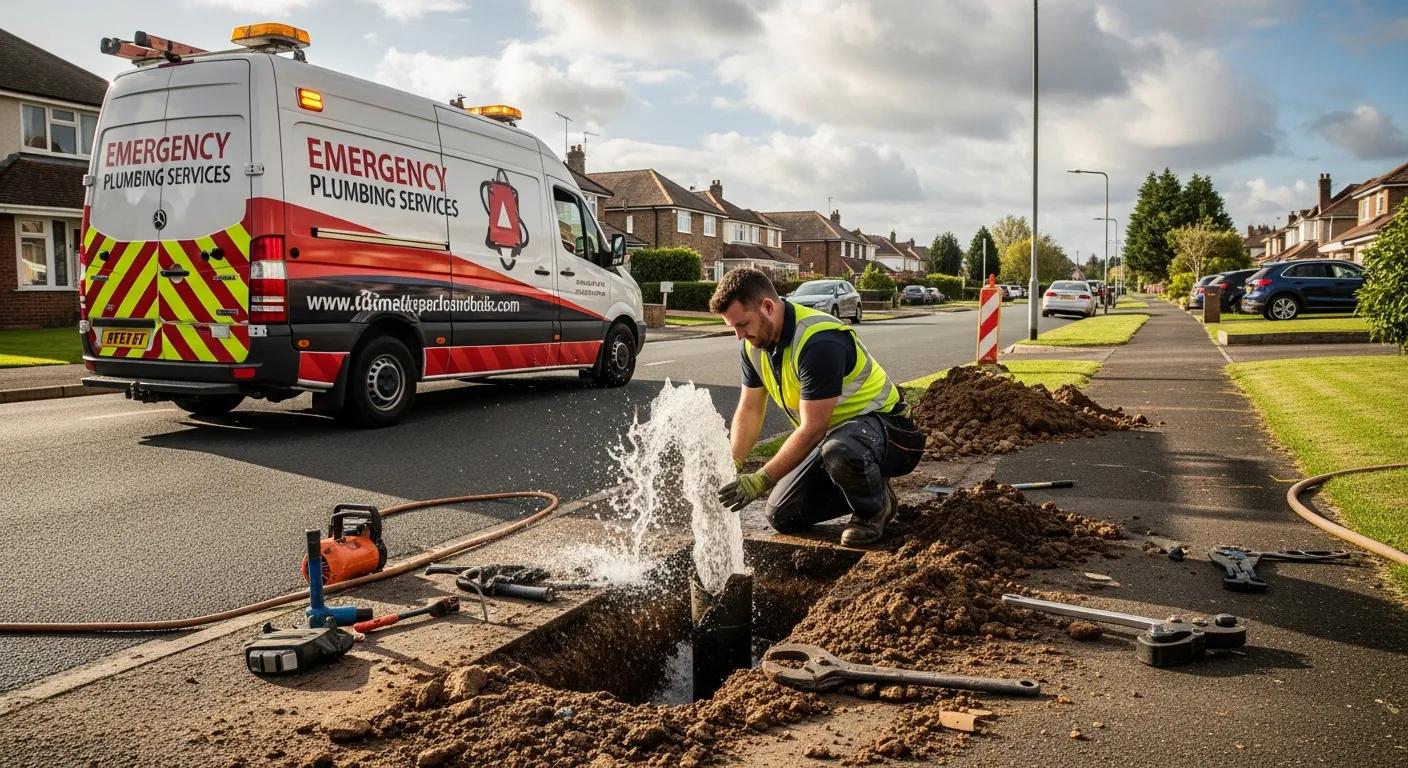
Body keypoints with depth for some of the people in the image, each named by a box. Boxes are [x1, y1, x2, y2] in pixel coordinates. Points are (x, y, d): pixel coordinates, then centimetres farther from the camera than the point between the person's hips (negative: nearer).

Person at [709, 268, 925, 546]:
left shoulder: (819, 342, -32)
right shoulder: (755, 343, -4)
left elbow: (812, 429, -31)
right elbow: (749, 410, 2)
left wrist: (760, 481, -30)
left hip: (882, 424, -8)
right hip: (832, 433, 9)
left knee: (838, 449, -43)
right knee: (782, 516, 2)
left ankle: (875, 506, -10)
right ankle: (863, 488, 19)